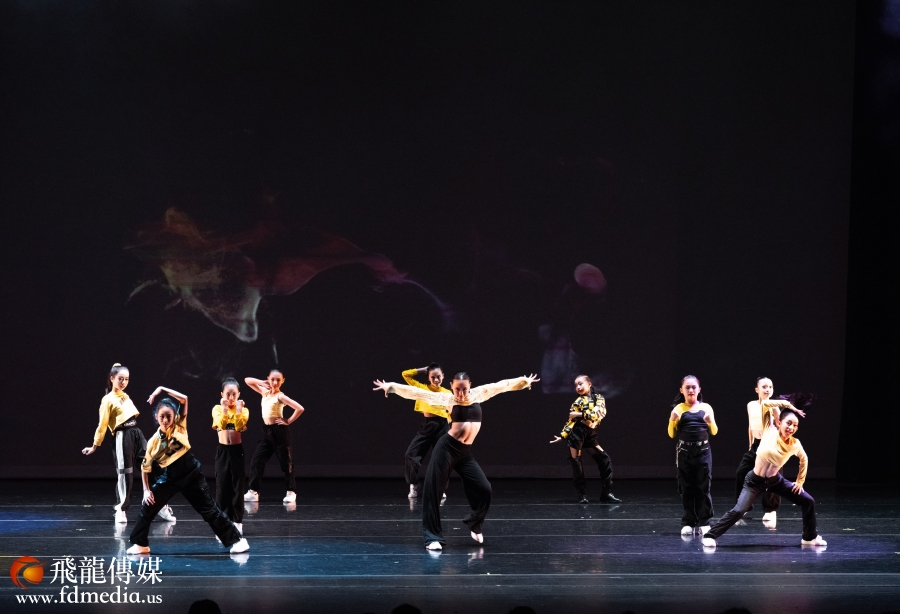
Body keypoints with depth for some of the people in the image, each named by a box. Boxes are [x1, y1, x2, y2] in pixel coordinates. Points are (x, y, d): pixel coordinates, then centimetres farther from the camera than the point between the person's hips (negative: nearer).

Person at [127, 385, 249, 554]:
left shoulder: (180, 426, -9)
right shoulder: (154, 441, -8)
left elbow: (184, 399, -18)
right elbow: (145, 467, 1)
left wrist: (162, 389, -20)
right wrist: (146, 490, -5)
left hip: (192, 476, -1)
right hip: (170, 478, 1)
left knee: (210, 509, 1)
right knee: (147, 507, -3)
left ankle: (236, 539, 8)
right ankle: (140, 544, 12)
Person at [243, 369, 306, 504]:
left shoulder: (281, 396, -12)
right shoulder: (265, 392, 7)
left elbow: (300, 408, -21)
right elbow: (247, 380, 14)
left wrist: (289, 421, -13)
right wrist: (261, 382, -1)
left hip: (279, 431, -7)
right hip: (266, 431, 7)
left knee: (285, 462, 2)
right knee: (256, 461, 2)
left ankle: (291, 492, 10)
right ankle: (253, 491, 6)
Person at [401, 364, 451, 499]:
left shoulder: (448, 393, 6)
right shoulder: (423, 388, 5)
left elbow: (452, 411, 17)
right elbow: (406, 374, 5)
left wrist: (448, 420, 0)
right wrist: (422, 371, 6)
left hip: (442, 426, 0)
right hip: (426, 425, 0)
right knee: (411, 454, -10)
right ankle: (414, 487, 4)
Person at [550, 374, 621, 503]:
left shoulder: (599, 399, 7)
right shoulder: (578, 402, 5)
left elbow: (596, 414, -10)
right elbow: (571, 421, 5)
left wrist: (579, 414, -10)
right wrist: (562, 435, -1)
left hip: (590, 435, 2)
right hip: (577, 433, -2)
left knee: (605, 460, -2)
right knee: (576, 463, -4)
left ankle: (606, 493, 3)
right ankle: (582, 494, 4)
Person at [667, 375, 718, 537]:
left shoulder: (706, 408, 5)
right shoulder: (678, 409, 3)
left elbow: (714, 432, 6)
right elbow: (672, 434, 3)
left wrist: (710, 422, -14)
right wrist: (672, 420, -15)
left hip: (703, 451, 0)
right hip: (684, 452, 0)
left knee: (703, 487, 0)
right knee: (686, 488, 3)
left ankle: (704, 522, 5)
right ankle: (688, 523, 8)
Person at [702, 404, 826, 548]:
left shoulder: (795, 444, -10)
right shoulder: (770, 432, -18)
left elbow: (803, 459, 13)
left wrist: (800, 481, 12)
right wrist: (787, 405, -14)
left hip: (775, 481, 4)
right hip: (755, 482, -4)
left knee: (808, 501, 3)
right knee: (738, 511, -22)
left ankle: (810, 537, 22)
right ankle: (711, 536, -7)